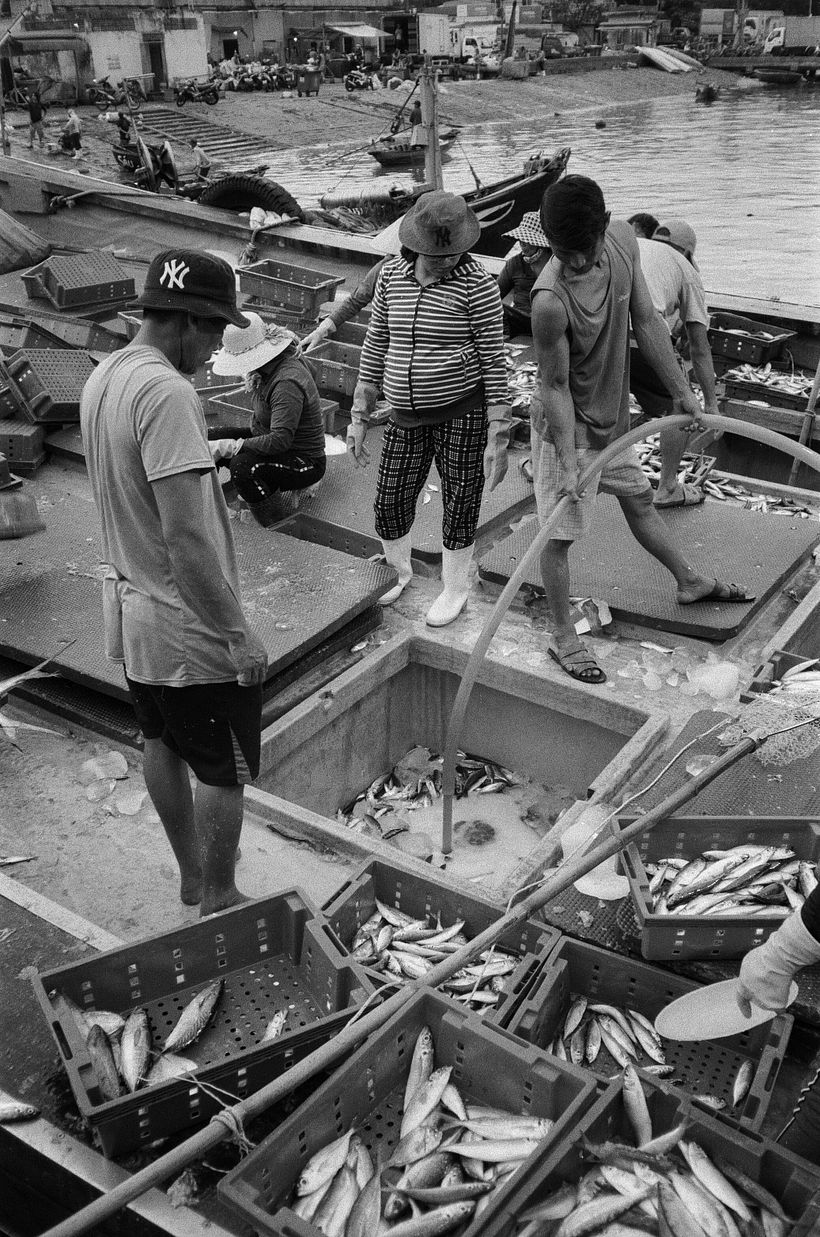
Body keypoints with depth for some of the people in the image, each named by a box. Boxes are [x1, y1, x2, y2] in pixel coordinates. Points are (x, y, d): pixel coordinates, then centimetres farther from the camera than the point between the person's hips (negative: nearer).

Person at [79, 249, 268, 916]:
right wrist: (238, 634, -24)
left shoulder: (104, 375, 4)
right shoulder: (167, 393, -27)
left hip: (132, 608, 10)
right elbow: (186, 536, -30)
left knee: (162, 744, 23)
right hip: (190, 629, -10)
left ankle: (191, 876, 42)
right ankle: (219, 902, 25)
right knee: (226, 773, 8)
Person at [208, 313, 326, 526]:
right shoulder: (267, 370, 1)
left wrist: (230, 446, -30)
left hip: (305, 462, -10)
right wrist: (252, 379, 10)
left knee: (242, 466, -36)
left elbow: (280, 440, -35)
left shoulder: (287, 382, -30)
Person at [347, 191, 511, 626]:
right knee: (390, 502, 9)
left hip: (463, 413, -4)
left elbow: (493, 361, -11)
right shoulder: (392, 274, 1)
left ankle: (455, 588, 30)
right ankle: (399, 570, 39)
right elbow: (375, 345, 9)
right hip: (406, 416, 4)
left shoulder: (476, 284, -12)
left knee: (460, 505, 6)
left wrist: (498, 438, -13)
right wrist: (359, 417, 8)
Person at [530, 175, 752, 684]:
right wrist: (568, 462, -24)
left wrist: (682, 391, 3)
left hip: (613, 412, 7)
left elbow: (647, 322, -2)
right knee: (561, 532, 3)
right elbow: (555, 386, -23)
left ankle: (690, 582, 45)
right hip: (568, 424, -7)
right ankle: (564, 636, 20)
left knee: (638, 498, 26)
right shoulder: (551, 299, -33)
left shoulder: (623, 239, -13)